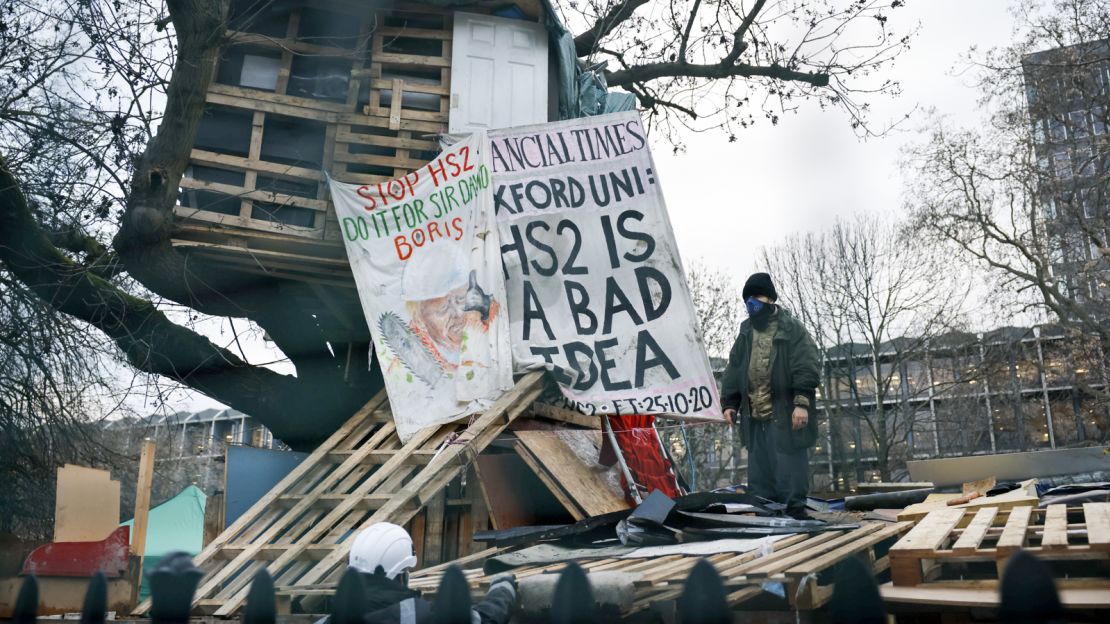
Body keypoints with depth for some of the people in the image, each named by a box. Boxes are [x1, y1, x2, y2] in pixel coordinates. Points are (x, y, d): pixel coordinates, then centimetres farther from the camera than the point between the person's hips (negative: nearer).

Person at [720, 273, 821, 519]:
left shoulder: (791, 329, -3)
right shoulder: (746, 333, 16)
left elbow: (807, 367, -11)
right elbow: (733, 371, 19)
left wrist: (802, 402, -19)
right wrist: (729, 403, 14)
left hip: (785, 417, -6)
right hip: (755, 418, 6)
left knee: (789, 470, -3)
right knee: (759, 474, 11)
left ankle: (795, 513, 5)